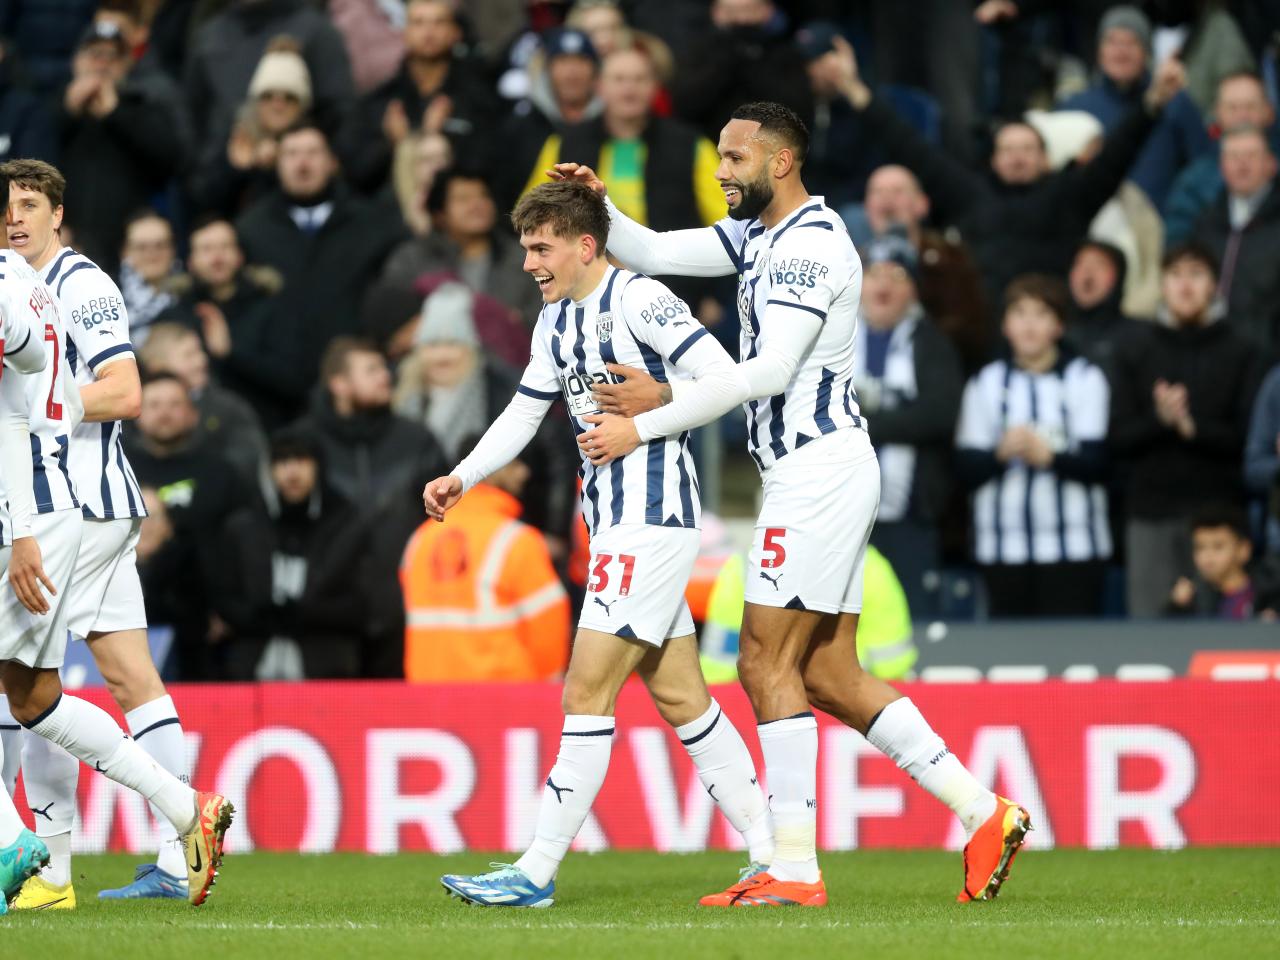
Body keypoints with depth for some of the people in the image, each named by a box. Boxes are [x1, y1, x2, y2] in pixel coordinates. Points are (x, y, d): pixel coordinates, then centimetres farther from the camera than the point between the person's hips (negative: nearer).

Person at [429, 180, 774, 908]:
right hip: (615, 520, 10)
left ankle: (539, 871, -8)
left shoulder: (639, 299, -13)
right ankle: (771, 853, 15)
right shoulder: (557, 321, 14)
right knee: (678, 696, 10)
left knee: (587, 692, -10)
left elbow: (726, 378, -18)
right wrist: (462, 478, 11)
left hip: (652, 519, -10)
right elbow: (524, 412, 23)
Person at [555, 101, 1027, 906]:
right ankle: (984, 815, 9)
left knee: (768, 664, -8)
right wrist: (600, 207, -2)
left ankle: (796, 870, -6)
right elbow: (652, 253, 17)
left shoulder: (812, 243, -14)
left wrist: (659, 409, -20)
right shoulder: (758, 235, 17)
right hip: (816, 473, 10)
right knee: (829, 674, 9)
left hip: (820, 470, -10)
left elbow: (771, 370, -21)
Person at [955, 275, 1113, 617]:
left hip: (1072, 547, -2)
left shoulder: (1084, 379, 4)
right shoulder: (986, 383, 12)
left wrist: (1048, 456, -24)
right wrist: (1001, 452, -16)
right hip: (1004, 547, 2)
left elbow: (1097, 461, -5)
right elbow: (967, 467, 5)